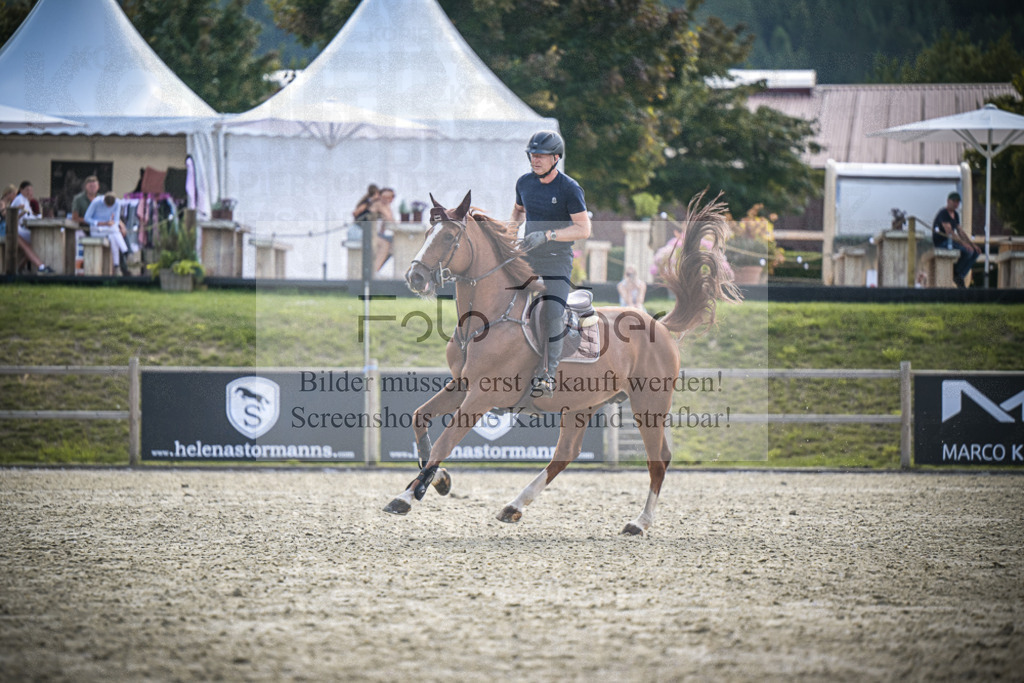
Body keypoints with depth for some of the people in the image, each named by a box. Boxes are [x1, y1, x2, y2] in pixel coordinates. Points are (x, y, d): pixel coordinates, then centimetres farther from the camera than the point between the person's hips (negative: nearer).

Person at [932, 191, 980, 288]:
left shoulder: (955, 215, 15)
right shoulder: (943, 213, -16)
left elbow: (960, 232, 17)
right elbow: (949, 232, -26)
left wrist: (972, 244, 6)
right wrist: (963, 243, -33)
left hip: (950, 242, 10)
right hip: (941, 243, -10)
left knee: (976, 252, -3)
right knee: (968, 251, -27)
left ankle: (960, 275, -4)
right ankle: (956, 273, -8)